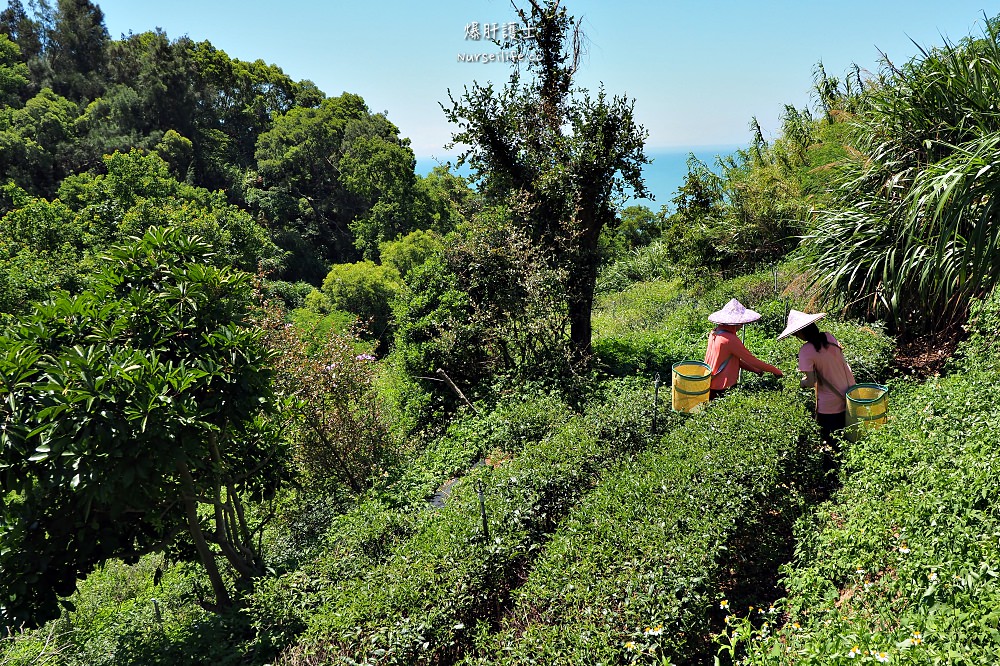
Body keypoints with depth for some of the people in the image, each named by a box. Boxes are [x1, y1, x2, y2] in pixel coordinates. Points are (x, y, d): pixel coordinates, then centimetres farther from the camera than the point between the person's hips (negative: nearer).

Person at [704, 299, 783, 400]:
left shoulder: (714, 334, 6)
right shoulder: (730, 340, -20)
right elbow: (751, 359, -14)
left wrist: (755, 369, 9)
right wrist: (775, 371, -4)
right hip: (722, 387, -9)